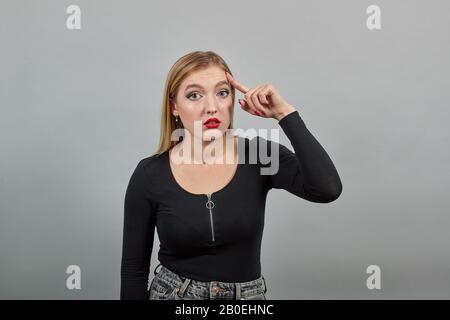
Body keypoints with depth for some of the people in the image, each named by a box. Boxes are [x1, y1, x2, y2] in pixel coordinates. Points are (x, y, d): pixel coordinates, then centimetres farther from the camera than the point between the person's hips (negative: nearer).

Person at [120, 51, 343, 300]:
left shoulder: (261, 155, -11)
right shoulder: (149, 175, -13)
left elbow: (327, 189, -26)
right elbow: (134, 266, -6)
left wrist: (284, 113, -25)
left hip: (247, 296, 2)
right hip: (171, 295, -1)